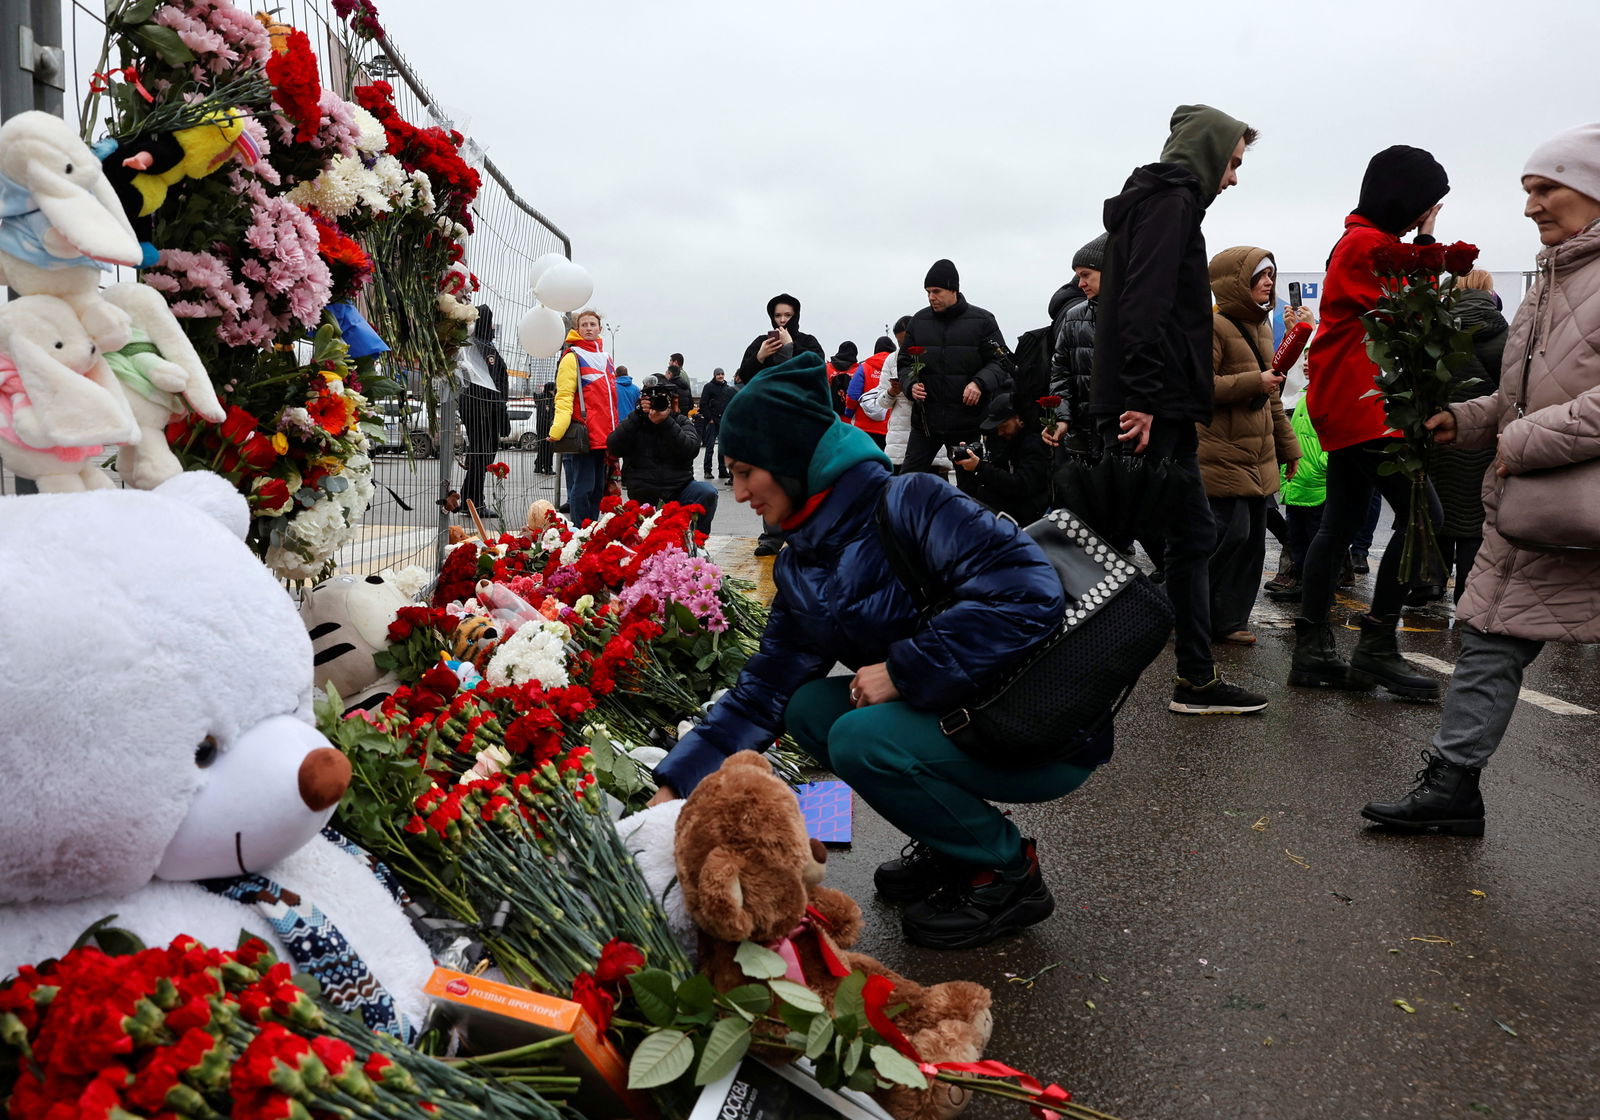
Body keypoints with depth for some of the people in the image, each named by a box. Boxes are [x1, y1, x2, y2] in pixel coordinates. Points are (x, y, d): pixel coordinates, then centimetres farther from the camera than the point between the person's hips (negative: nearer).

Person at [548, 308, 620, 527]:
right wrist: (559, 427, -25)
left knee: (598, 488, 11)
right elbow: (564, 396, -11)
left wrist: (613, 432, 22)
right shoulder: (572, 357, -3)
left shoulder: (606, 358, 19)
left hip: (604, 437, 7)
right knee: (582, 488, -6)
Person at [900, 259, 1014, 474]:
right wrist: (911, 384, -7)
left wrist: (980, 383, -19)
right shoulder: (918, 321, 9)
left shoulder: (982, 320, 0)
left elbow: (1002, 362, -1)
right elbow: (905, 363, 14)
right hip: (925, 418, 3)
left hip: (968, 421, -2)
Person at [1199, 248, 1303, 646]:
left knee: (1253, 539, 8)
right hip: (1222, 453, -9)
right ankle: (1208, 618, 3)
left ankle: (1231, 620, 16)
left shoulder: (1260, 326, 19)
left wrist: (1287, 446, 23)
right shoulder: (1214, 325, -10)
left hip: (1258, 455, 9)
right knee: (1232, 533, -12)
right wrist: (1254, 382, -21)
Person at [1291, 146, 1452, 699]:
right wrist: (1426, 242, -3)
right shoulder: (1367, 244, -10)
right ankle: (1376, 649, -6)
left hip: (1347, 409, 11)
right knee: (1421, 516, -11)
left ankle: (1312, 653, 12)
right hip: (1362, 409, -11)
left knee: (1340, 525, 9)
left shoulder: (1369, 242, 22)